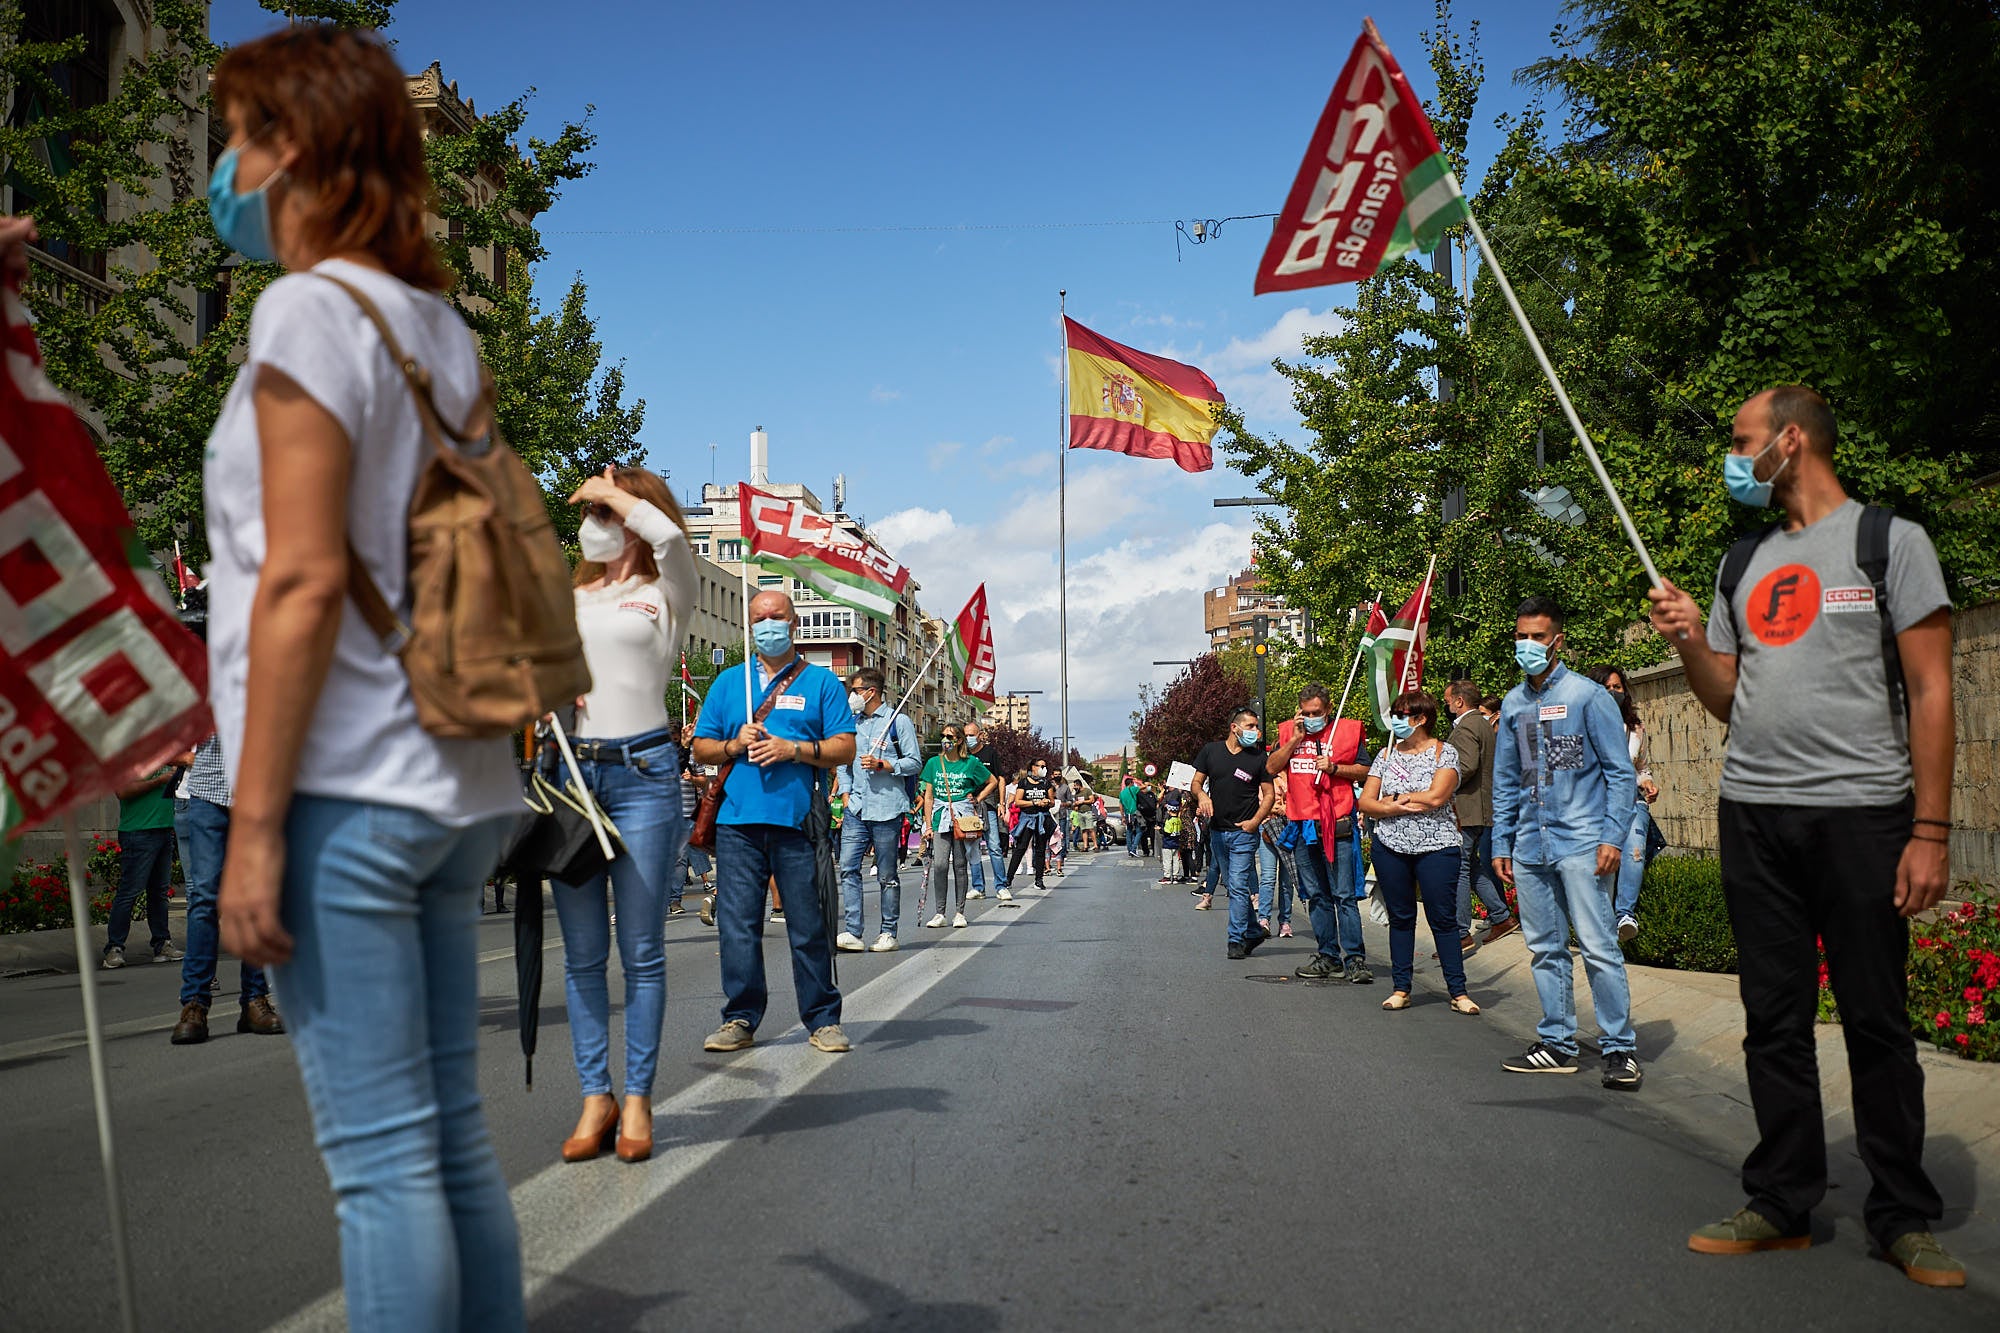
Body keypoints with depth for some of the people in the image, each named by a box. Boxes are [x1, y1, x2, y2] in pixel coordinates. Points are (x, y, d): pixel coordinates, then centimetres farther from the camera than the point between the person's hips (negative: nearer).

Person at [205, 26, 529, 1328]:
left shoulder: (311, 309, -8)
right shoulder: (444, 326, 14)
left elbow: (303, 582, -15)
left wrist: (255, 823, -14)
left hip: (347, 790, -8)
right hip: (457, 783, 8)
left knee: (382, 1155, 0)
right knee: (453, 1135, 14)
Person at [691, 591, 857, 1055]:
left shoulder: (821, 682, 10)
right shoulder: (728, 682, 18)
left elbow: (845, 748, 3)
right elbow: (701, 747, 17)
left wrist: (794, 749, -10)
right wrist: (734, 745, -3)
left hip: (797, 821, -2)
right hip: (738, 821, 2)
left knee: (809, 926, 0)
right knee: (737, 925, 0)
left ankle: (823, 1019, 9)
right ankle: (740, 1018, 10)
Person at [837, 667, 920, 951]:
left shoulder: (898, 721, -1)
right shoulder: (852, 723, 17)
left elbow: (914, 762, -4)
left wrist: (882, 765, -16)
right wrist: (846, 794, 11)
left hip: (886, 809, -5)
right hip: (856, 809, 5)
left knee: (887, 875, 2)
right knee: (848, 868, -6)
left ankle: (888, 933, 11)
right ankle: (852, 932, -6)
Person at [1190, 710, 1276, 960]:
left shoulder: (1258, 757, -2)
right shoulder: (1211, 751, 4)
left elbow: (1268, 794, 1)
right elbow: (1197, 782, 11)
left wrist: (1255, 822, -12)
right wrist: (1201, 795, -12)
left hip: (1244, 832, -4)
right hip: (1218, 831, 4)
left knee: (1238, 886, -11)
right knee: (1232, 887, 12)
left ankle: (1236, 940, -6)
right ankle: (1253, 932, 25)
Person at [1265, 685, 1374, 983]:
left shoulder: (1347, 730, 2)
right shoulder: (1289, 732, 11)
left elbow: (1366, 770, 2)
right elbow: (1271, 768, 2)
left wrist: (1333, 767, -12)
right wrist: (1294, 740, -7)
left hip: (1337, 826, -4)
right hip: (1302, 826, 4)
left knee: (1344, 895, -8)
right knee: (1316, 896, 10)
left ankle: (1355, 960, -6)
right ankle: (1328, 956, 17)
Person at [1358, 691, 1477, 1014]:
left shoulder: (1444, 752, -2)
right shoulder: (1386, 755, 10)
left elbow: (1436, 796, -17)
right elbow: (1365, 803, 4)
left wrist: (1394, 799, -6)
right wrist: (1401, 808, -12)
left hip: (1436, 846, -4)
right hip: (1391, 847, 4)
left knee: (1444, 919, -2)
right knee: (1400, 918, 8)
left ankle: (1458, 991, 3)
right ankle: (1401, 989, 15)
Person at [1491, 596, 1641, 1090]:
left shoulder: (1587, 695, -2)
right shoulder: (1513, 704, 14)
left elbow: (1620, 771, -2)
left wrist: (1613, 836, -11)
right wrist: (1501, 843, 14)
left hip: (1581, 843, -6)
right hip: (1530, 846, 6)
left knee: (1599, 947, -7)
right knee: (1545, 949, 10)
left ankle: (1620, 1049, 1)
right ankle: (1557, 1044, 18)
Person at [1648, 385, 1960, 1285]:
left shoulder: (1889, 541, 0)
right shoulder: (1742, 565, 15)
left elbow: (1930, 691, -5)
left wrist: (1931, 831, -12)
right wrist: (1689, 644, -3)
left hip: (1861, 812, -5)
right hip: (1752, 813, 5)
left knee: (1877, 1022, 1)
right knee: (1774, 1019, 8)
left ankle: (1903, 1217, 14)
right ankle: (1783, 1204, 16)